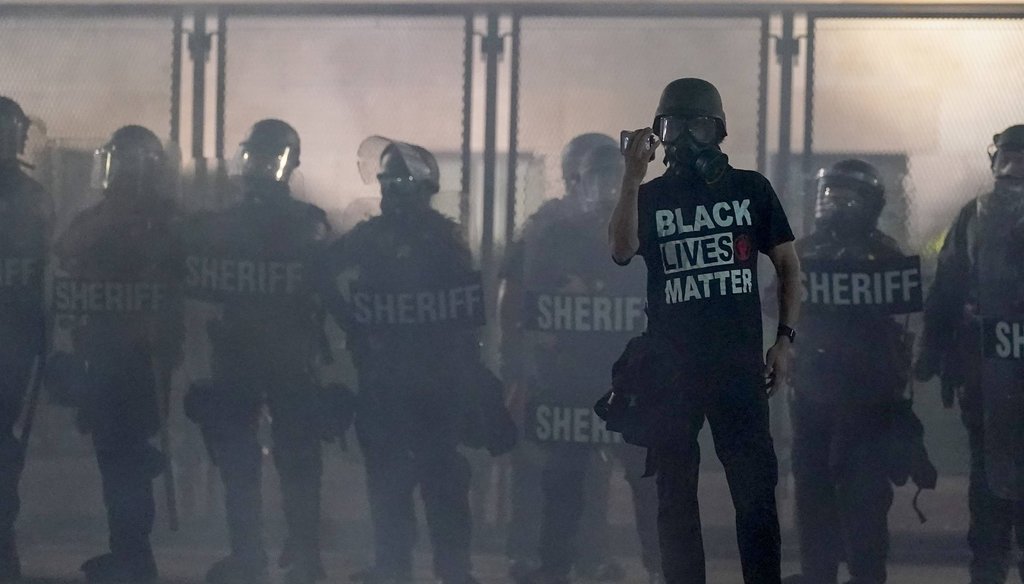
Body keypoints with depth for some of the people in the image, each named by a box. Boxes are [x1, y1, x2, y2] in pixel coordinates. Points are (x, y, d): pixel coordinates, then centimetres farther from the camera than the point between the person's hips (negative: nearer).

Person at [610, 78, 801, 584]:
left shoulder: (750, 189, 8)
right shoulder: (649, 197, 7)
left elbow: (788, 264, 10)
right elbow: (621, 252, -13)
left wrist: (784, 339, 1)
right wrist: (632, 177, -20)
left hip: (740, 361, -1)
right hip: (671, 365, 1)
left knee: (756, 488, -5)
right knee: (675, 495, 4)